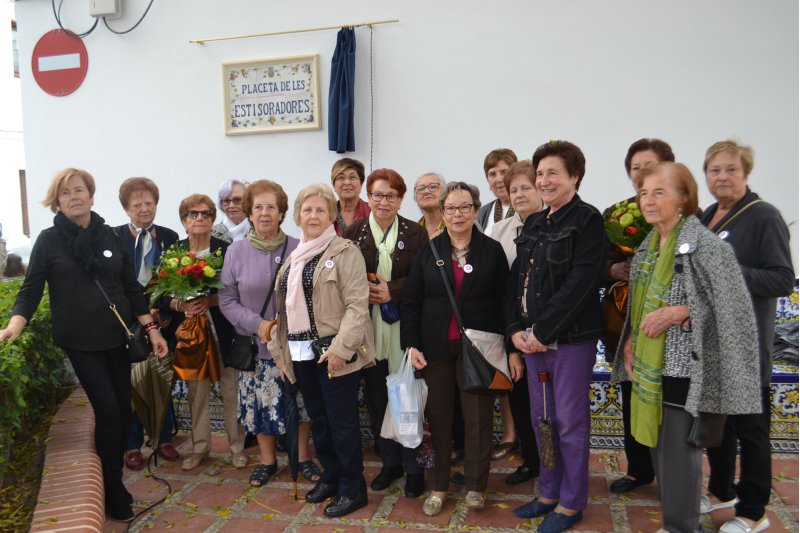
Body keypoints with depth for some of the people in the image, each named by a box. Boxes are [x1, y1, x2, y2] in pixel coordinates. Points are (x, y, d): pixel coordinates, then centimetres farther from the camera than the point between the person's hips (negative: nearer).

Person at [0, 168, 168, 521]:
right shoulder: (49, 240, -1)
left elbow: (132, 287, 9)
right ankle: (113, 489, 11)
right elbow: (31, 290, -3)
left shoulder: (109, 237, 6)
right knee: (107, 410, -7)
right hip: (80, 341, -3)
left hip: (117, 337, 3)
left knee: (123, 409, 6)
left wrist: (151, 328, 4)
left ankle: (113, 473, 26)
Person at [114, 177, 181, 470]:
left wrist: (168, 314, -8)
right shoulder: (114, 237, -3)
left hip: (164, 322, 2)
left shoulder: (169, 237, 5)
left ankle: (164, 439, 26)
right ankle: (133, 445, 21)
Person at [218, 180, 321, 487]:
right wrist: (258, 324, -16)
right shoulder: (236, 251, -3)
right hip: (256, 346, 1)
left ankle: (303, 457, 30)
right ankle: (267, 461, 31)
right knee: (260, 403, 10)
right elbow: (227, 301, -2)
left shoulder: (297, 249, -5)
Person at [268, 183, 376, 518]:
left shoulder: (344, 252, -8)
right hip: (301, 352, 7)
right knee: (318, 419, 16)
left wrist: (340, 348, -23)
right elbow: (283, 307, 17)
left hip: (332, 351, -7)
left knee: (341, 420, 2)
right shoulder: (293, 258, 15)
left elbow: (357, 304, -16)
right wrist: (279, 349, 14)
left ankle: (353, 489, 17)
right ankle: (331, 477, 33)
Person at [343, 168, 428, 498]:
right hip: (368, 328, 3)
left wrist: (393, 292, -17)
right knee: (376, 396, 10)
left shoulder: (415, 233, 0)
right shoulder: (354, 232, 6)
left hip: (403, 328, -2)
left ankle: (412, 467, 18)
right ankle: (390, 462, 28)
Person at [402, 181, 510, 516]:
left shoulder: (492, 250, 1)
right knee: (437, 416, 8)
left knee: (478, 417, 6)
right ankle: (438, 487, 21)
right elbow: (411, 301, 3)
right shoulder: (428, 251, 5)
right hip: (435, 347, 2)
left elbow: (503, 302, 0)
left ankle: (475, 486, 23)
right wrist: (411, 344, -7)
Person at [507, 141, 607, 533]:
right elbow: (516, 279, 11)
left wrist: (542, 330, -17)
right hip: (532, 337, 7)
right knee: (541, 419, 15)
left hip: (570, 338, -6)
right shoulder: (533, 224, 13)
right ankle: (549, 492, 30)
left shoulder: (588, 220, -8)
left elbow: (580, 282, -17)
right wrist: (515, 328, -2)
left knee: (569, 422, 4)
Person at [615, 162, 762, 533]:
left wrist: (678, 312, -21)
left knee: (679, 446, 1)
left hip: (683, 366, -7)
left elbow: (731, 305, -15)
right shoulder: (648, 245, 10)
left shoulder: (704, 244, -12)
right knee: (657, 443, 15)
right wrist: (630, 340, 7)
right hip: (649, 363, 7)